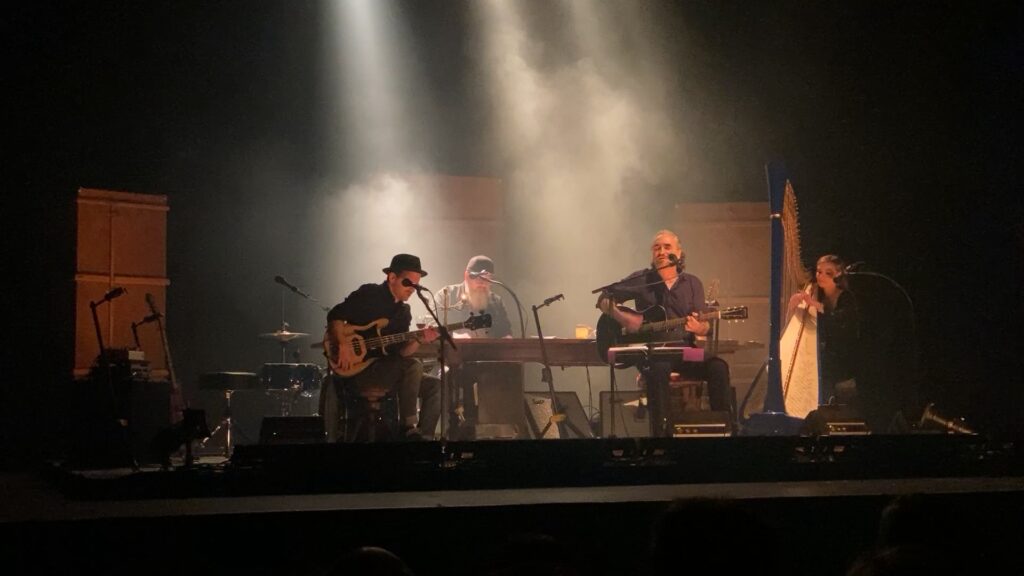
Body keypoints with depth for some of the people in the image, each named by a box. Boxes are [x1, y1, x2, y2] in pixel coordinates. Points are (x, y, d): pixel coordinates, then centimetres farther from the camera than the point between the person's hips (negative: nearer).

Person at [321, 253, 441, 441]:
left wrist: (419, 340, -12)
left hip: (385, 371, 8)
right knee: (413, 367, -27)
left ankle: (424, 436, -7)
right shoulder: (368, 294, -6)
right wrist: (344, 345, -24)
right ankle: (409, 428, -23)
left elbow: (400, 351, 7)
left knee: (433, 387, -5)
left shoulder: (403, 312, 14)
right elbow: (335, 316, -12)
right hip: (356, 369, -8)